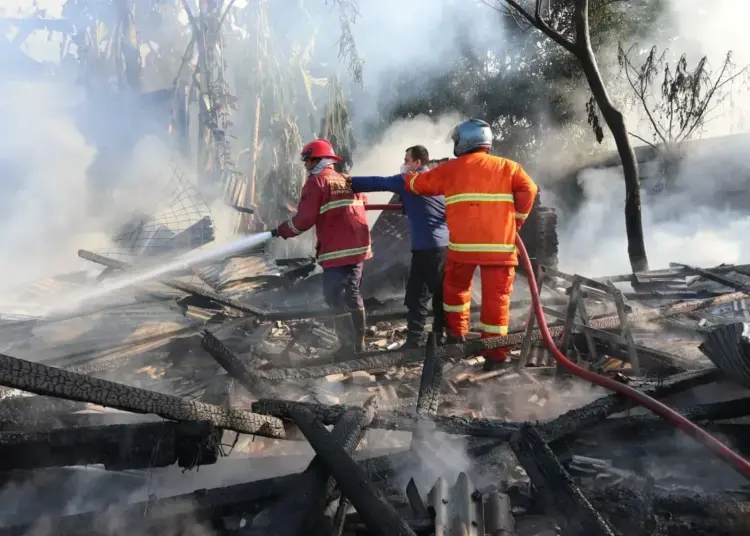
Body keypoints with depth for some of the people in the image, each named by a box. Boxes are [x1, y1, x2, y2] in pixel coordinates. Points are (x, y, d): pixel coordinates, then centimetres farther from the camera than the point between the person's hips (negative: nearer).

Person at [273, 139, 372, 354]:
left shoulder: (316, 181, -7)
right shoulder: (348, 180, 14)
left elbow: (305, 219, -13)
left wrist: (281, 231, 3)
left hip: (338, 251, -8)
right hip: (359, 246, 8)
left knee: (336, 298, -2)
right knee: (352, 295, 17)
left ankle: (348, 347, -1)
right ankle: (359, 344, 24)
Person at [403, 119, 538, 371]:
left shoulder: (450, 169, 8)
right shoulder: (507, 167, 8)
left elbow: (419, 184, 19)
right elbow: (529, 189, -5)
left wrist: (408, 177, 42)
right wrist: (516, 221, 7)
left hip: (463, 244, 0)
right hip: (499, 245, 0)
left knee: (455, 287, 24)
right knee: (497, 296, 4)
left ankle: (456, 335, 27)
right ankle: (496, 354, 5)